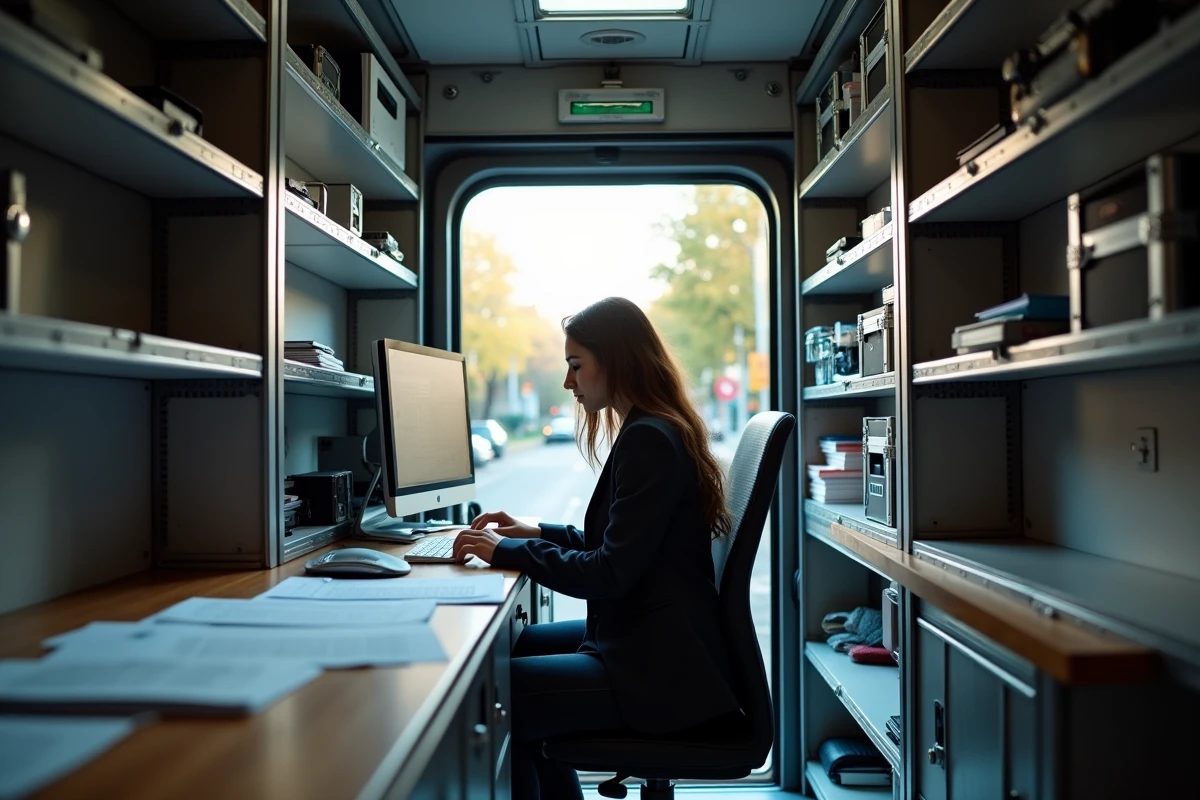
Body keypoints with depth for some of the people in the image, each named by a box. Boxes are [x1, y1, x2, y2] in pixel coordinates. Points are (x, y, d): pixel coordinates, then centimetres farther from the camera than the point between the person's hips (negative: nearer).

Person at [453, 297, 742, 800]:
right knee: (515, 649, 18)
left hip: (662, 669, -10)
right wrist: (536, 533, 10)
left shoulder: (648, 441, -20)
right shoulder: (658, 431, 11)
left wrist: (508, 551, -14)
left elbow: (610, 574, -22)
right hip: (657, 643, 11)